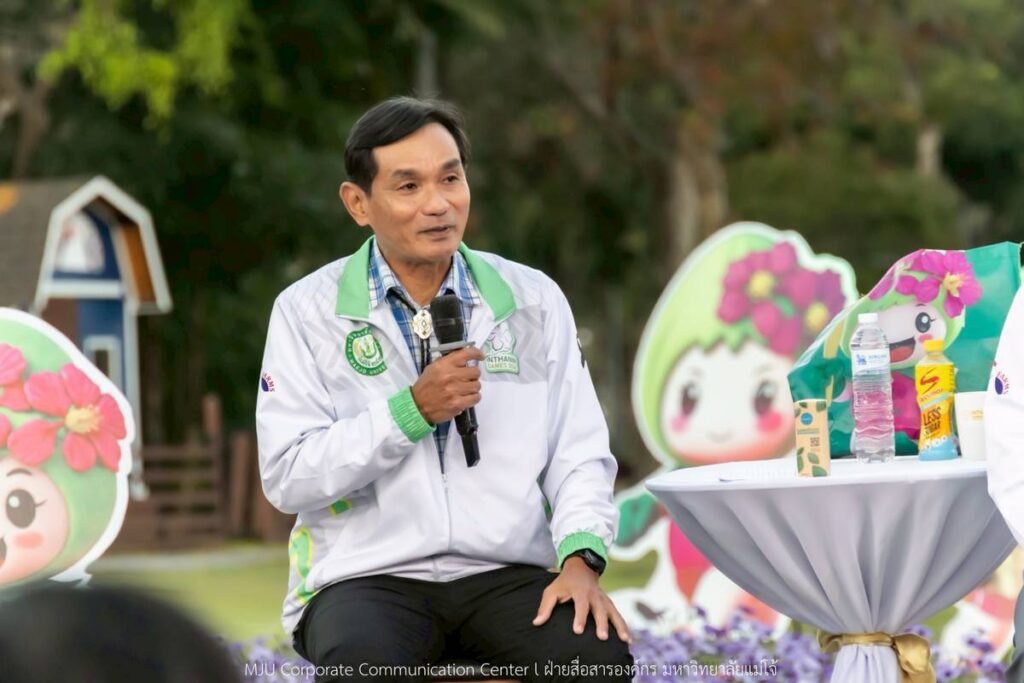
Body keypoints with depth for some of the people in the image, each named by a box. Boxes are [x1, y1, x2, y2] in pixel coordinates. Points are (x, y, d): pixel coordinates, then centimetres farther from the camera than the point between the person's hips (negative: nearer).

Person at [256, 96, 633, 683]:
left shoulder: (533, 300, 10)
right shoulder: (309, 311, 3)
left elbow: (580, 457, 7)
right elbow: (287, 478, -5)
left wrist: (581, 560, -12)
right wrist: (413, 410, -14)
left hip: (506, 571, 2)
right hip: (369, 576, -2)